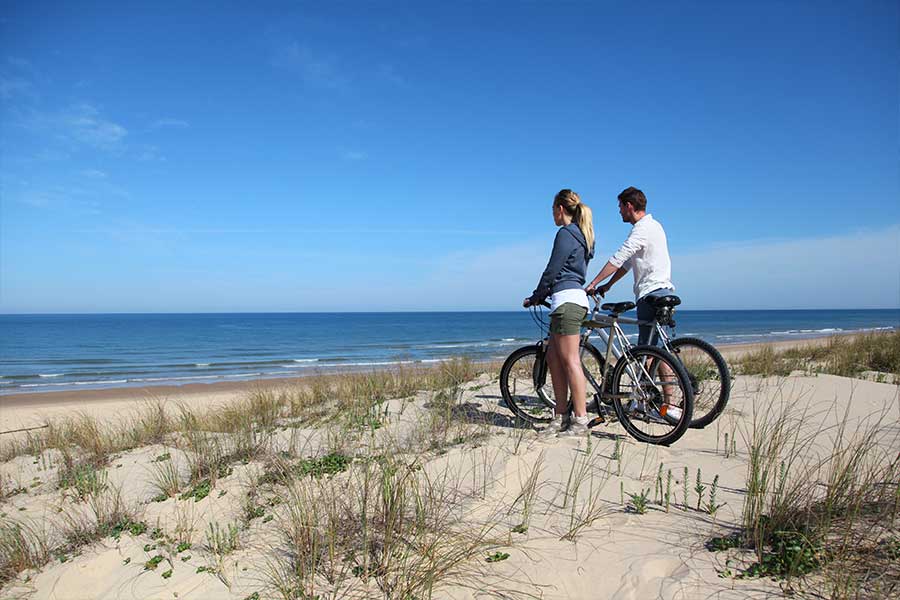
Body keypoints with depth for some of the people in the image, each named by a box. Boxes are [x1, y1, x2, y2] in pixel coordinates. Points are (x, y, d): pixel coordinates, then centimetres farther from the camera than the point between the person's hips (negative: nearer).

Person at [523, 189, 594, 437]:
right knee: (553, 358, 11)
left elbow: (552, 270, -9)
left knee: (570, 361, -8)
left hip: (567, 300, -10)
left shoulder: (566, 234, -9)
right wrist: (544, 295, 26)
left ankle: (581, 420, -4)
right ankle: (560, 417, 15)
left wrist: (535, 297, 2)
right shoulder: (580, 235, 21)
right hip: (574, 297, 10)